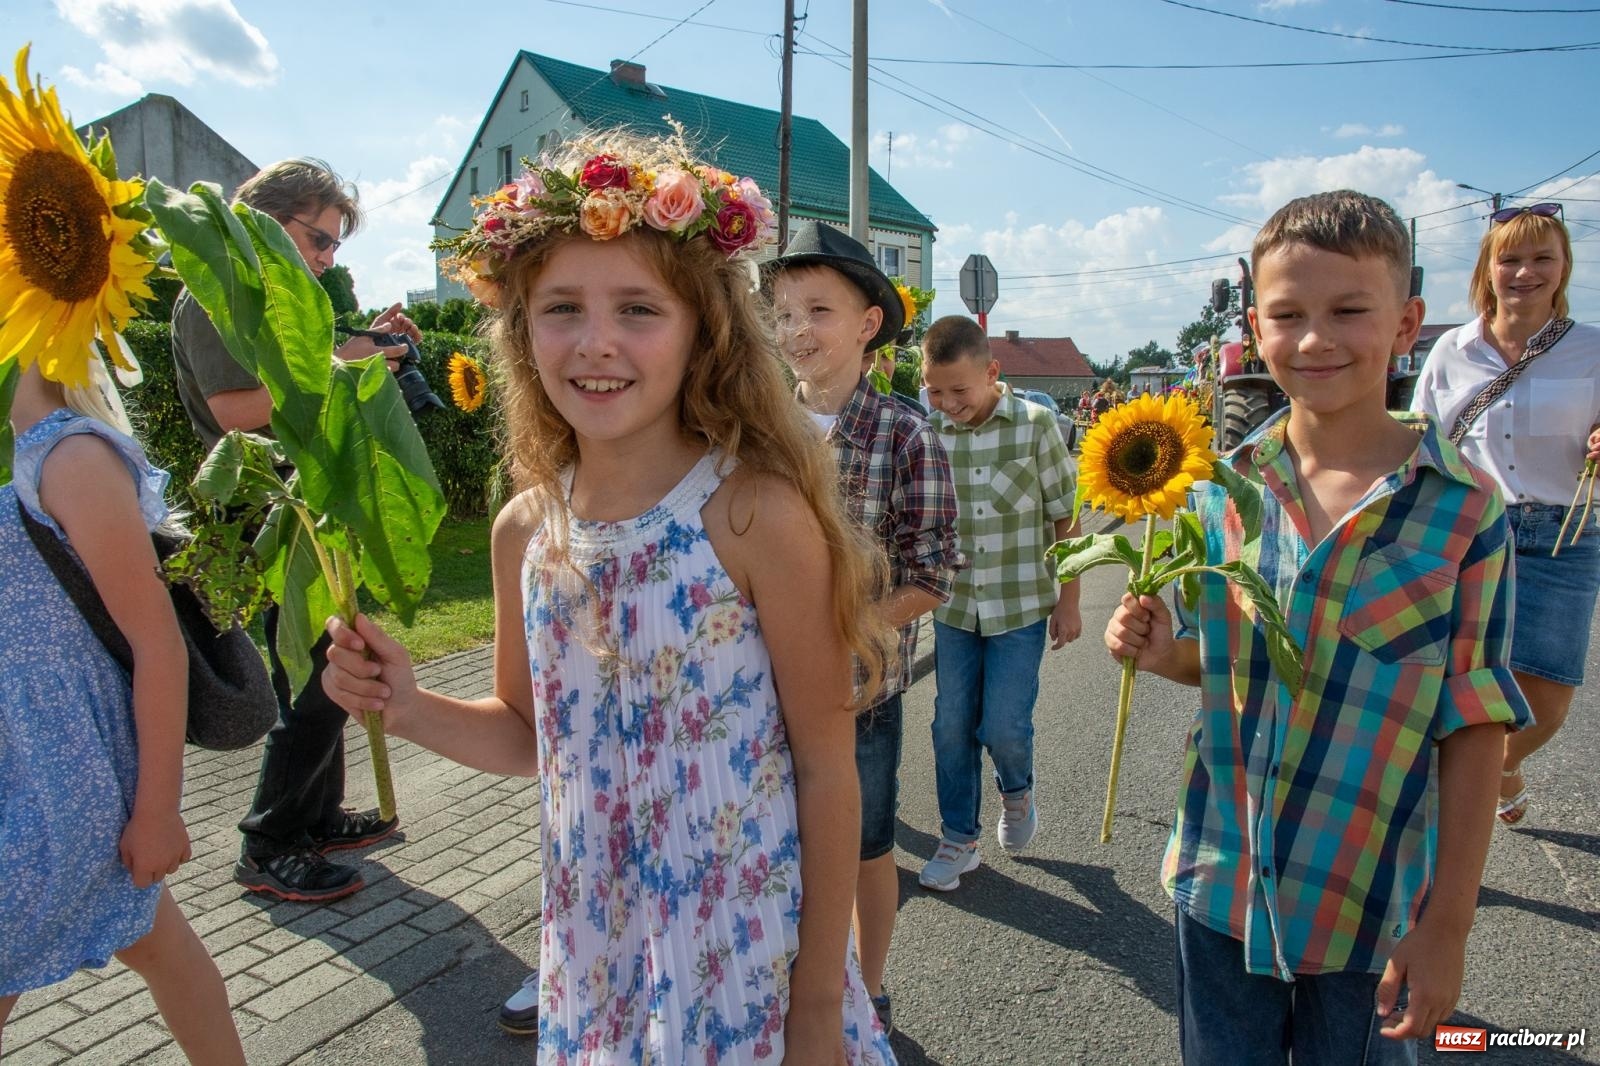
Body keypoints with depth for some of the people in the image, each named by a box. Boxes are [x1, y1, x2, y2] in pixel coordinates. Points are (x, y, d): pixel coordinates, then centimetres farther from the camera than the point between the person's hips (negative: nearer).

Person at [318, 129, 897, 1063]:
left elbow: (828, 774, -14)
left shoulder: (756, 515, -20)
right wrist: (408, 707, -9)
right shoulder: (526, 529, -4)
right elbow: (532, 736, 9)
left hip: (742, 954, -4)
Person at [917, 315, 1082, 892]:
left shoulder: (1035, 424, -10)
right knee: (952, 727, 8)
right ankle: (958, 840, 28)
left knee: (1004, 725, -1)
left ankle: (1017, 792, 34)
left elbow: (1066, 517, -3)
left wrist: (1068, 601, -2)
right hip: (954, 607, 2)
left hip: (1021, 606, -2)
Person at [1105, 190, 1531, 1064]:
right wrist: (1160, 649, -14)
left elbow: (1474, 729, -10)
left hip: (1370, 904, -2)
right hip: (1222, 883, 3)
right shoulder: (1221, 487, -4)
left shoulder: (1463, 511, -13)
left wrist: (1447, 924, -8)